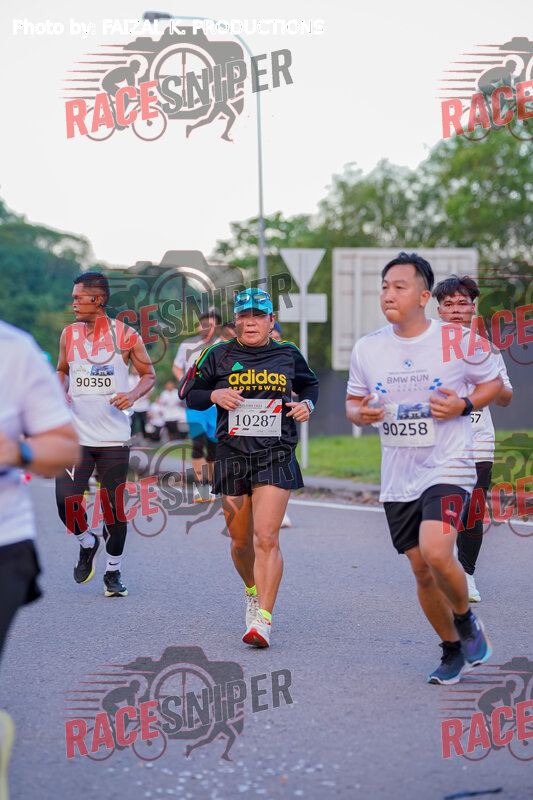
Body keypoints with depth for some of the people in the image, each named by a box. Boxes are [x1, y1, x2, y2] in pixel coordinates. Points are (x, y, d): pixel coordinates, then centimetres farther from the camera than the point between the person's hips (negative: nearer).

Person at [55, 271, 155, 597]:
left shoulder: (125, 334, -3)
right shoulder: (69, 334, 6)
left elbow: (149, 375, 6)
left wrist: (133, 395, -13)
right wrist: (62, 392, 1)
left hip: (115, 438, -2)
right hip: (76, 434, 2)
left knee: (115, 507, 3)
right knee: (66, 500, -12)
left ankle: (114, 570, 22)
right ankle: (88, 543, 20)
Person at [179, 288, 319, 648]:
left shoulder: (288, 354, 7)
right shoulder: (219, 355, 4)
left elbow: (310, 384, 25)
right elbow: (188, 392, 11)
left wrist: (307, 404, 4)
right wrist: (214, 395, -8)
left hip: (276, 457, -1)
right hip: (233, 456, 1)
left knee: (267, 538, -14)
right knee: (241, 541, 10)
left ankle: (263, 618, -13)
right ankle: (253, 592, 40)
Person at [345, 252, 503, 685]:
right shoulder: (367, 348, 2)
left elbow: (493, 382, 7)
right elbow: (353, 400, 15)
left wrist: (463, 405, -12)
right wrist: (361, 414, -8)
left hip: (448, 466, -4)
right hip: (398, 477, 4)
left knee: (435, 551, -24)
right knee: (421, 569, 8)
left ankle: (466, 619, 6)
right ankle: (452, 650, 29)